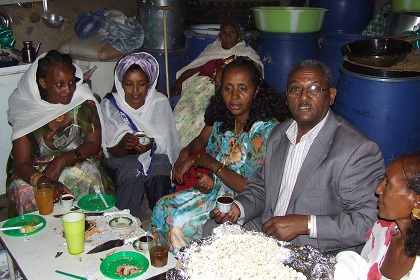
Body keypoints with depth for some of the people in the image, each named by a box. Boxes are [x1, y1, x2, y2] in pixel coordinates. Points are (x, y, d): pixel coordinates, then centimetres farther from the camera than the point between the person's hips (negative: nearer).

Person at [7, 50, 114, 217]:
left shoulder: (83, 102, -9)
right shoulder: (26, 111, -12)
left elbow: (93, 144, -7)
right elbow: (22, 164, -16)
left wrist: (62, 160, -24)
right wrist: (44, 181, -39)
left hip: (78, 162, 1)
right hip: (35, 170, 0)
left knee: (90, 177, -30)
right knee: (22, 190, -29)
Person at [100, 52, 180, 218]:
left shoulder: (160, 102, -7)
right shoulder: (109, 105, -9)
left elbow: (165, 144, -6)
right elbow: (112, 152, -9)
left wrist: (151, 145, -31)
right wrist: (124, 145, -33)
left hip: (155, 156, 1)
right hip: (122, 160, 0)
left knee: (158, 177, -32)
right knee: (132, 177, -33)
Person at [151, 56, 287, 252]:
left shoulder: (266, 129, -23)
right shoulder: (222, 117, -1)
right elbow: (201, 139, 19)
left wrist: (210, 162, -18)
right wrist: (185, 154, -4)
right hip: (214, 189, 7)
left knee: (181, 220, -18)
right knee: (163, 206, -3)